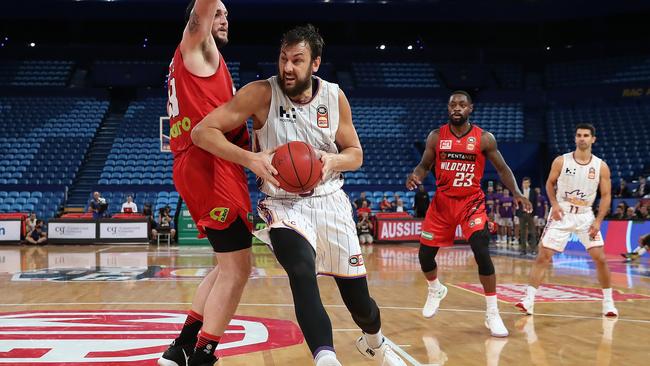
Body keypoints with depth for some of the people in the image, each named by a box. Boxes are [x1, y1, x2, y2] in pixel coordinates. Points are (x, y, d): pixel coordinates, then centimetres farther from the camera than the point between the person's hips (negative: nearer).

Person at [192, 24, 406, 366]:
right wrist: (250, 159, -30)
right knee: (302, 274, -35)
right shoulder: (261, 93, -14)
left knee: (360, 302, 10)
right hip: (284, 204, -3)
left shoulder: (334, 96, -4)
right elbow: (202, 132, -16)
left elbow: (355, 154, 6)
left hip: (330, 201, 3)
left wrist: (332, 160, -17)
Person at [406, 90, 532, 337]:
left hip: (472, 202, -2)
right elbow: (424, 165, 6)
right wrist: (415, 176, -17)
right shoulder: (436, 137, -2)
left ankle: (492, 313, -8)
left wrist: (516, 193, -14)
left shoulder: (484, 139, -7)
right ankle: (436, 290, 40)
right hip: (442, 201, 3)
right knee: (425, 255, 6)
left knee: (481, 252, -20)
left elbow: (502, 168, 1)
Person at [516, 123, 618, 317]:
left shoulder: (601, 166, -5)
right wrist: (554, 204, -8)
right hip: (561, 214, -1)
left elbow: (606, 195, -1)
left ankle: (608, 302, 14)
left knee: (600, 259, -4)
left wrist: (598, 220, -10)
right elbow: (550, 183, 8)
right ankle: (528, 300, -5)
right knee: (543, 256, -8)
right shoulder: (561, 161, -6)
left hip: (585, 216, 1)